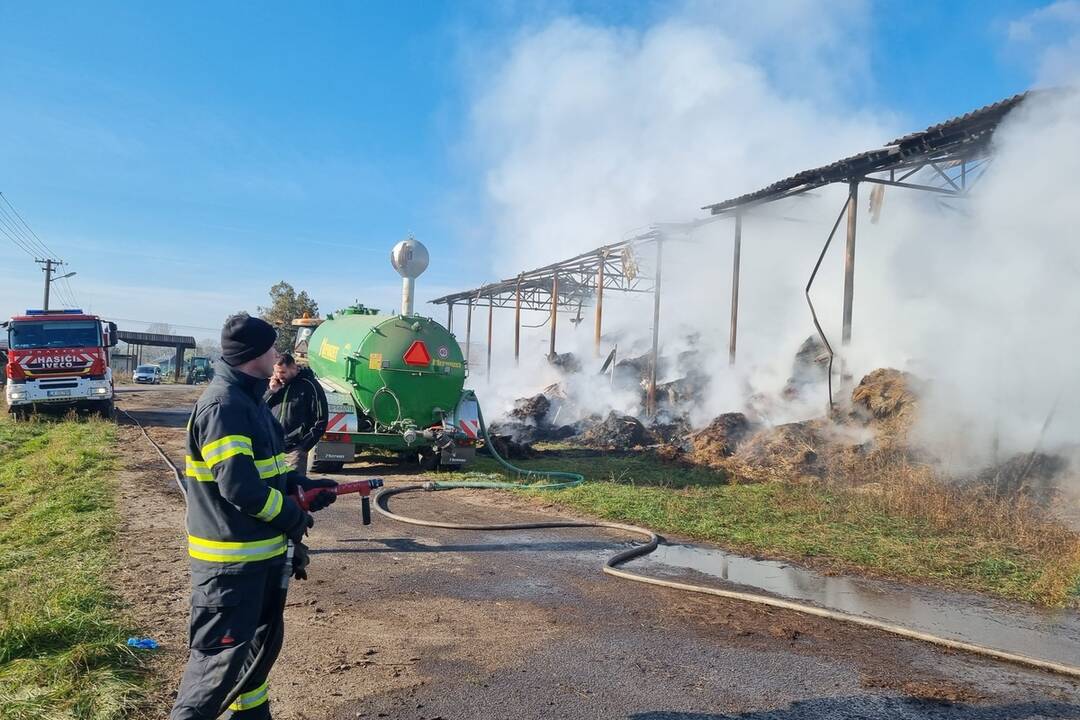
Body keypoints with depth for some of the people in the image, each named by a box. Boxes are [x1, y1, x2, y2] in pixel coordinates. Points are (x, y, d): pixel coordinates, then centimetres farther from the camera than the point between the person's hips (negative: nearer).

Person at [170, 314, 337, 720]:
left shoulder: (250, 400, 12)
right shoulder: (222, 406, -21)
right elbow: (239, 485, -27)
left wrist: (304, 486, 4)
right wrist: (293, 519, -14)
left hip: (263, 551, 10)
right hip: (231, 558, -10)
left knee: (263, 640, 21)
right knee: (223, 653, -1)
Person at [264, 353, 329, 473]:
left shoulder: (309, 386, -7)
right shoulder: (275, 384, 9)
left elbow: (321, 419, -7)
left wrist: (304, 446, -10)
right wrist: (271, 392, -7)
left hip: (294, 450, -5)